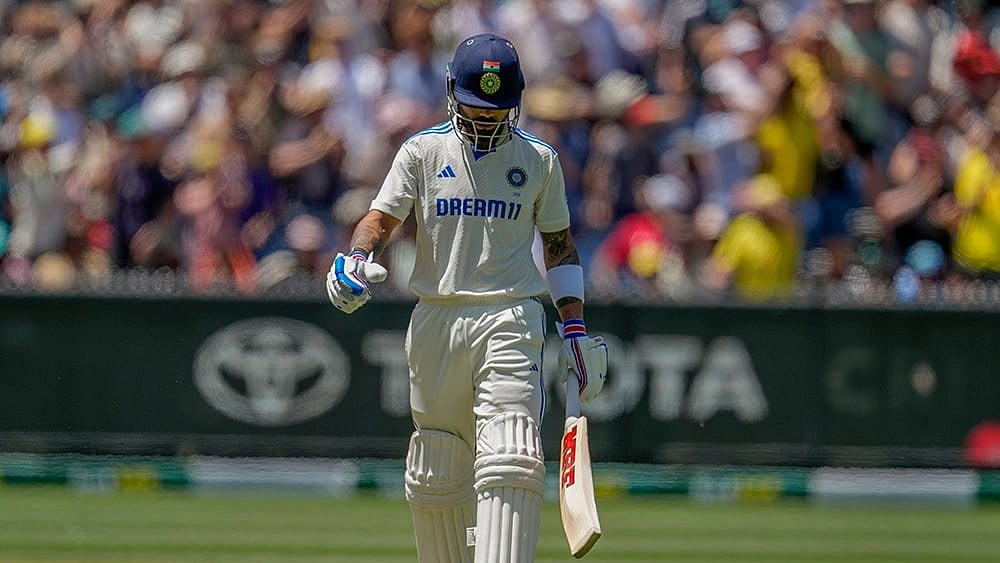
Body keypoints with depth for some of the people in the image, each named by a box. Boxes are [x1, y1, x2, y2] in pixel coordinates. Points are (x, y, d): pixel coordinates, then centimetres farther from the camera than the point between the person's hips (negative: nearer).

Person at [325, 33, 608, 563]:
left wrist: (574, 328, 8)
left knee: (509, 461, -17)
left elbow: (559, 243, 16)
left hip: (510, 321, -2)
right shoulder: (423, 152, 7)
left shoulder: (539, 160, 9)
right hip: (437, 319, 2)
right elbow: (380, 218, -1)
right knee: (435, 474, 6)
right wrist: (357, 258, -24)